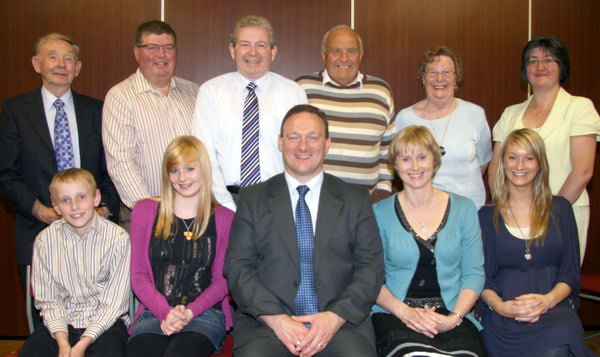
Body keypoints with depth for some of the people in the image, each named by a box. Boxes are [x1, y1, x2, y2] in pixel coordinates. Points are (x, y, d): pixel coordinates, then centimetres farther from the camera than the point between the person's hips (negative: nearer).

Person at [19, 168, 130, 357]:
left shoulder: (117, 238, -11)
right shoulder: (45, 240, -2)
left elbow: (113, 302, -11)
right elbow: (48, 299, -1)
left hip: (105, 322, -2)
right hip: (62, 322, 3)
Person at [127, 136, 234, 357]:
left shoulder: (224, 218, 8)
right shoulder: (144, 212, 12)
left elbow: (221, 281, 8)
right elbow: (139, 276, 9)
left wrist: (190, 312, -9)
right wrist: (165, 313, -8)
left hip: (204, 314, -1)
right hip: (154, 313, 1)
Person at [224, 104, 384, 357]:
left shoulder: (356, 200, 11)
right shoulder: (253, 199, 10)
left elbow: (371, 267, 6)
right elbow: (237, 266, 3)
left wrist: (336, 317, -10)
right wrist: (276, 318, -11)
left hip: (340, 322, 1)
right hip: (266, 322, 0)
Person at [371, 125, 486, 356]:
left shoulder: (464, 209, 10)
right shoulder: (380, 214, 6)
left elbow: (473, 274, 8)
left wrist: (454, 317, -8)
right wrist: (404, 312, -12)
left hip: (452, 316, 2)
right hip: (395, 315, -2)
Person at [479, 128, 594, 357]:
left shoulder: (560, 209, 13)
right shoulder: (487, 216, 11)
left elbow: (571, 273, 8)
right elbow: (482, 278, 6)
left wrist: (547, 300, -12)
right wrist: (500, 306, -15)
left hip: (554, 306, 1)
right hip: (503, 317, -1)